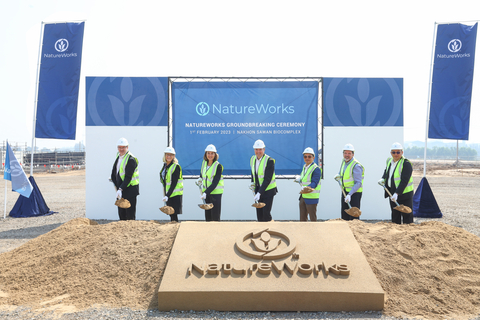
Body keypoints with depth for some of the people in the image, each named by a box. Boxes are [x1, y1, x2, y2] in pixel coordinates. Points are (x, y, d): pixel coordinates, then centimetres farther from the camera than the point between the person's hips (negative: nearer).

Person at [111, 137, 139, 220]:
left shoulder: (131, 159, -14)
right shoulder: (118, 156, 12)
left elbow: (128, 177, -19)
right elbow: (113, 174, 13)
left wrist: (121, 189, -25)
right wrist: (118, 188, 4)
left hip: (130, 189, -8)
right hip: (120, 189, 8)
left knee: (130, 214, -4)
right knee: (121, 213, 11)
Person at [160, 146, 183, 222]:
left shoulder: (176, 167, -11)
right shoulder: (165, 165, 11)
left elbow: (174, 183, -17)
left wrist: (167, 195, -22)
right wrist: (165, 195, 14)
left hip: (176, 194, -7)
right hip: (168, 195, 7)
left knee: (174, 215, -8)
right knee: (171, 214, 9)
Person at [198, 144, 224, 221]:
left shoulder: (218, 166, -12)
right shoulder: (204, 163, 6)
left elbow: (215, 183, -19)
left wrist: (206, 192, -28)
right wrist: (200, 179, 5)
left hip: (216, 192, -6)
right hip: (206, 192, 6)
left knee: (215, 217, -4)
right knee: (207, 216, 9)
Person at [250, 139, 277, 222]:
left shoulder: (269, 161, -19)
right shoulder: (253, 159, 2)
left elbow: (267, 179, -23)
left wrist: (259, 193, -27)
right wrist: (253, 183, 4)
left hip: (268, 190, -6)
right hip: (258, 190, 6)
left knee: (266, 213, -9)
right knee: (259, 213, 8)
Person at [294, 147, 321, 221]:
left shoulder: (316, 169, -12)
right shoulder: (304, 167, 14)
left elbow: (314, 183, -23)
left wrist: (308, 187, -39)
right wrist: (299, 179, 7)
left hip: (311, 197, -8)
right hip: (303, 196, 8)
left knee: (313, 218, 1)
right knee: (302, 218, 15)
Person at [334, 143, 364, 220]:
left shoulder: (356, 166, -19)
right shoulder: (344, 161, 6)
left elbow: (358, 183, -23)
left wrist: (350, 194, -31)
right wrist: (338, 176, 5)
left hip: (354, 192, -8)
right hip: (345, 191, 8)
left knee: (353, 215, -8)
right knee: (344, 214, 12)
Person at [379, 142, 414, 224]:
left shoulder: (406, 163, -17)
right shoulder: (389, 161, 7)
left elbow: (404, 181, -23)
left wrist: (397, 193, -30)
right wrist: (383, 179, 7)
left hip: (404, 193, -7)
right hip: (392, 192, 7)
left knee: (407, 215, 0)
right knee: (395, 215, 15)